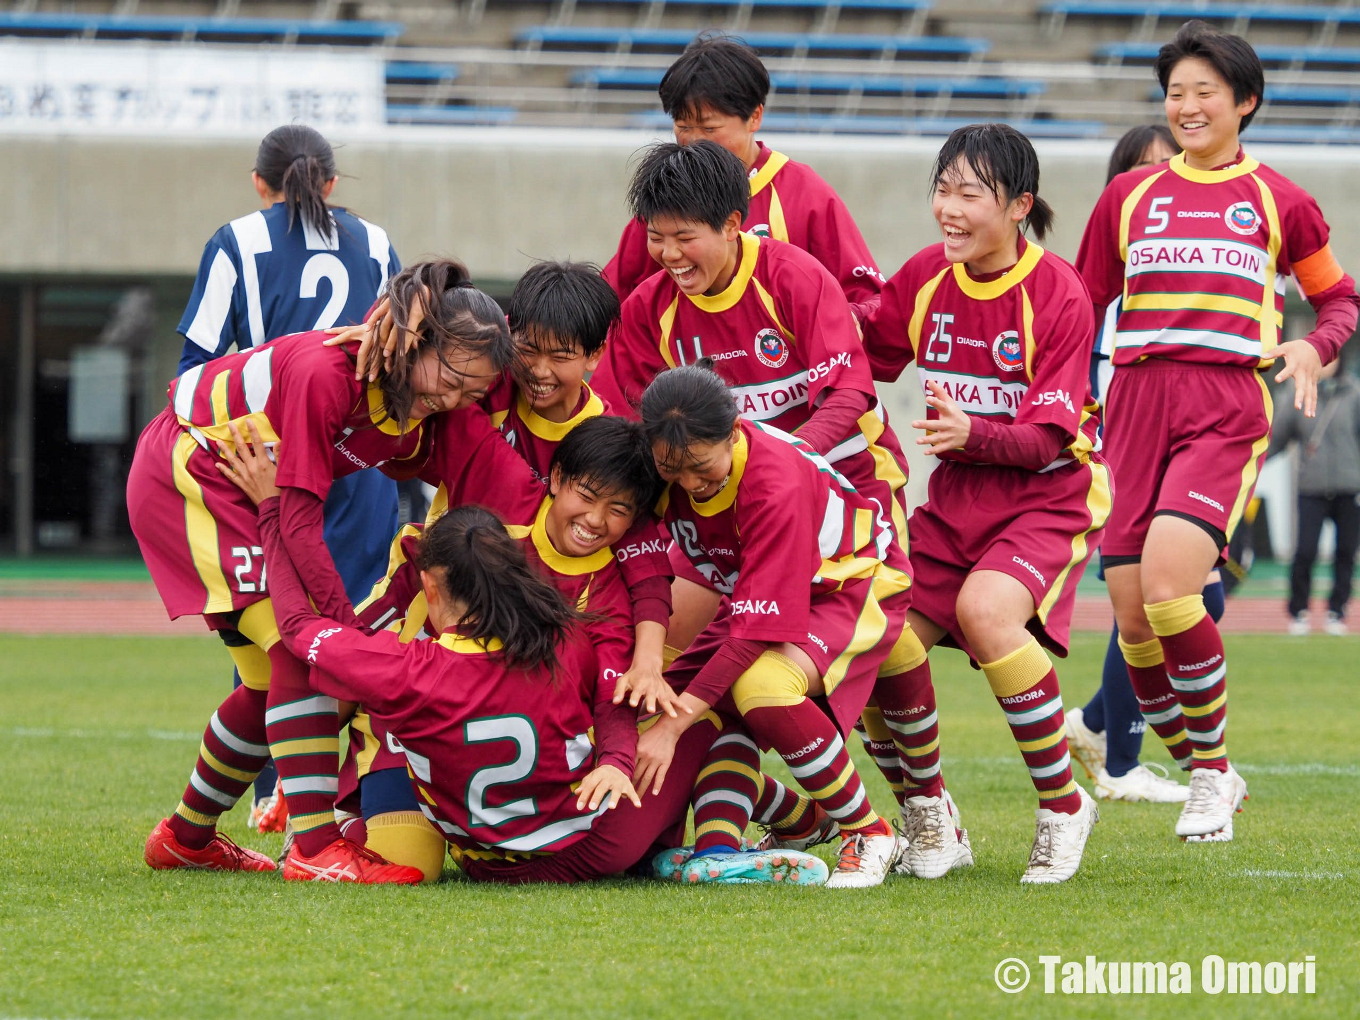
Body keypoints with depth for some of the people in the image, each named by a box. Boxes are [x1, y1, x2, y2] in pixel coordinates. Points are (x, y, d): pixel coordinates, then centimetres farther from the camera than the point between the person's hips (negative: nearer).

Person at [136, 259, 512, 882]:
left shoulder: (418, 414, -8)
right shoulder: (327, 372, -33)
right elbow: (300, 515, -32)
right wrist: (346, 625, -32)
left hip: (248, 495, 9)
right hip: (185, 474, -9)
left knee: (278, 675, 10)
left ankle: (186, 837, 27)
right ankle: (316, 847, -26)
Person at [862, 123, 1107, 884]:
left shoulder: (1059, 294, -15)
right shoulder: (926, 277, 1)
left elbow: (1047, 438, -18)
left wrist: (972, 432, -37)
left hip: (1048, 497, -6)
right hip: (957, 495, 6)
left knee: (985, 609, -33)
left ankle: (1063, 805, -17)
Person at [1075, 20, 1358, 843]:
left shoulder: (1279, 202, 9)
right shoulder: (1128, 197, 15)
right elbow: (1080, 308, 21)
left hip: (1228, 411, -3)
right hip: (1137, 405, 4)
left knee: (1167, 583, -23)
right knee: (1133, 617, -4)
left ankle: (1214, 769, -7)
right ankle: (1202, 777, 15)